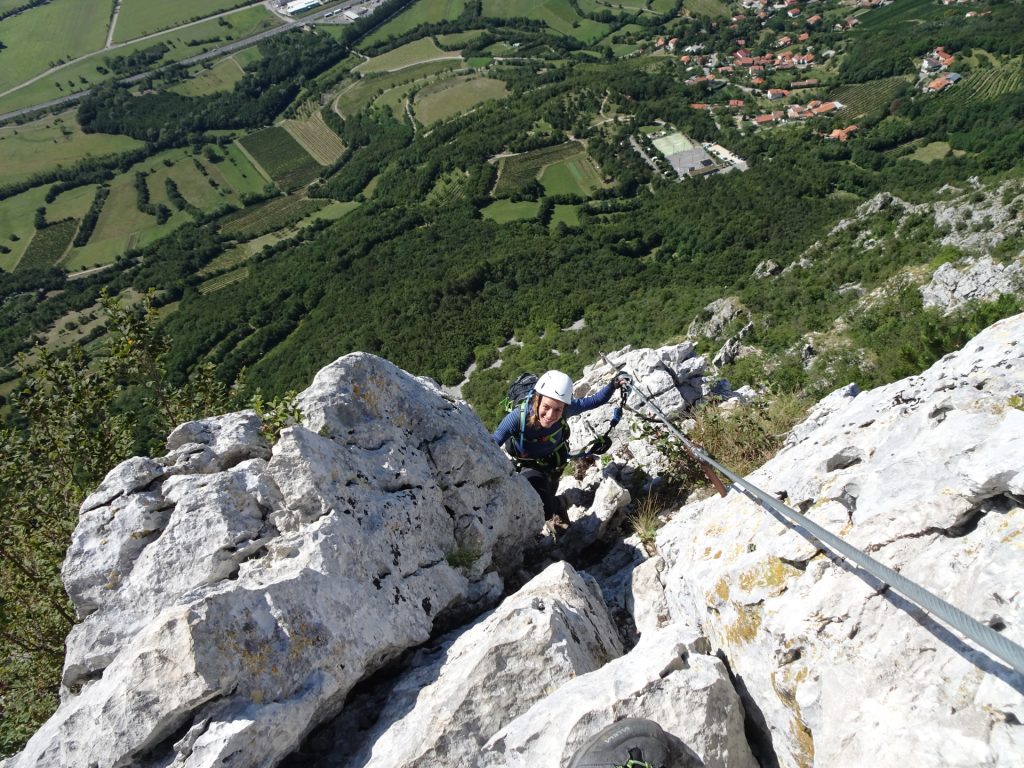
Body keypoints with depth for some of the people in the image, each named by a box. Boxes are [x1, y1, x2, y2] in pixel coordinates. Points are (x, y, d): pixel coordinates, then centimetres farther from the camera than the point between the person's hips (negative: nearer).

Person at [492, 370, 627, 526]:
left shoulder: (565, 411, -34)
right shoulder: (518, 417, -42)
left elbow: (594, 401, -20)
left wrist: (613, 385, -33)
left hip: (553, 461, 2)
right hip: (527, 465, -2)